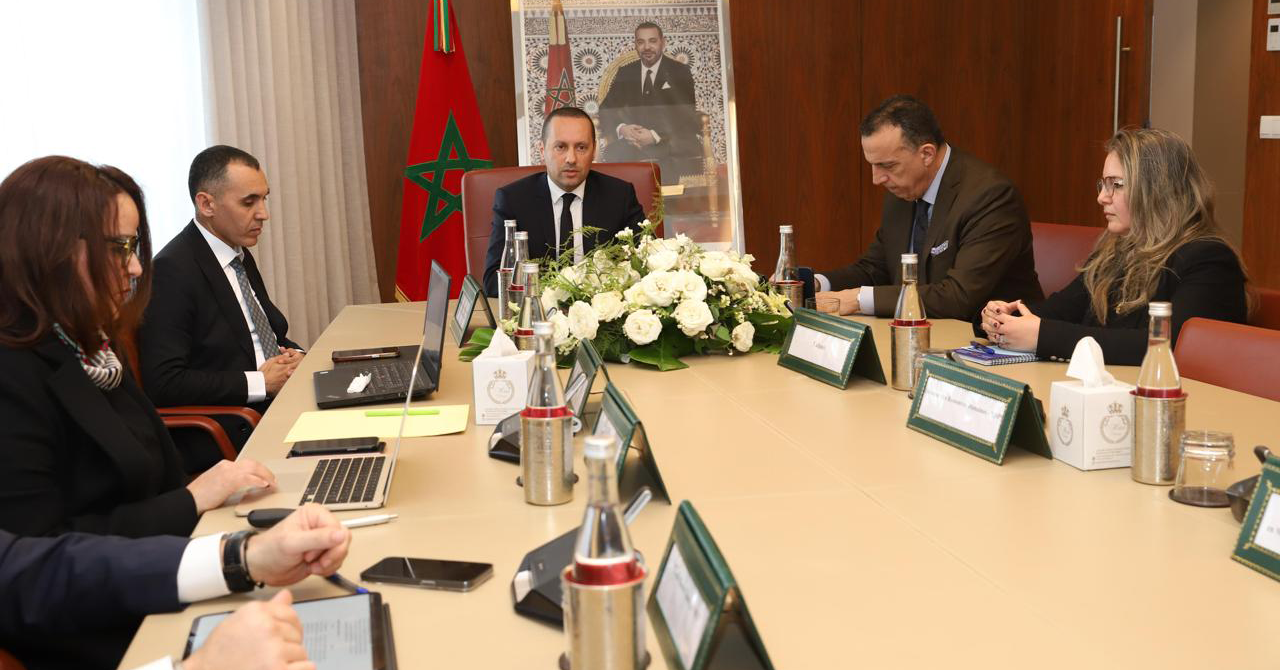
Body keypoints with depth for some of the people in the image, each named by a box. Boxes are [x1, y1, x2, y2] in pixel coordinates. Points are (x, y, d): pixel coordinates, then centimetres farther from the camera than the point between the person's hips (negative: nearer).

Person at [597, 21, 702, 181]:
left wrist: (656, 136, -20)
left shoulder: (680, 71, 6)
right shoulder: (625, 73, 15)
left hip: (672, 145, -2)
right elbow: (606, 109, 9)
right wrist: (621, 128, -15)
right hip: (634, 143, 3)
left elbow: (687, 116, -4)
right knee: (613, 153, -30)